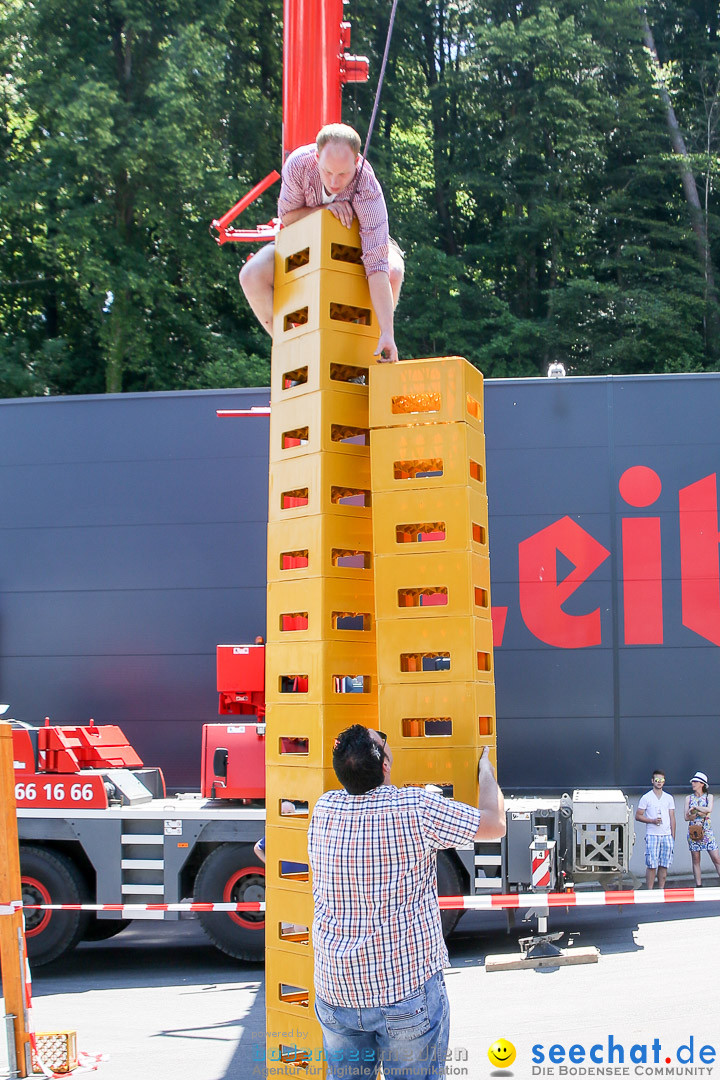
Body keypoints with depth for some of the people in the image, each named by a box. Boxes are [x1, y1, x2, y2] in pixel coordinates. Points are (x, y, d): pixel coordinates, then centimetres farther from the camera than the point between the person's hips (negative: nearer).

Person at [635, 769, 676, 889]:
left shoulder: (669, 798, 13)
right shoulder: (646, 798, 2)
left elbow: (672, 817, 13)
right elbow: (638, 816, 1)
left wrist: (673, 836, 7)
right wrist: (652, 821, -13)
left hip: (667, 835, 3)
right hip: (652, 835, -3)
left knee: (664, 865, 3)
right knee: (651, 865, -7)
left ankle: (661, 890, 10)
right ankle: (650, 891, -3)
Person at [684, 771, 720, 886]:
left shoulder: (709, 797, 5)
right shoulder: (689, 798, 9)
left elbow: (709, 809, -15)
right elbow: (686, 817, 0)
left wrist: (695, 808, -9)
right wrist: (700, 813, -12)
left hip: (707, 832, -1)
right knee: (696, 861, 3)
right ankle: (698, 886, 7)